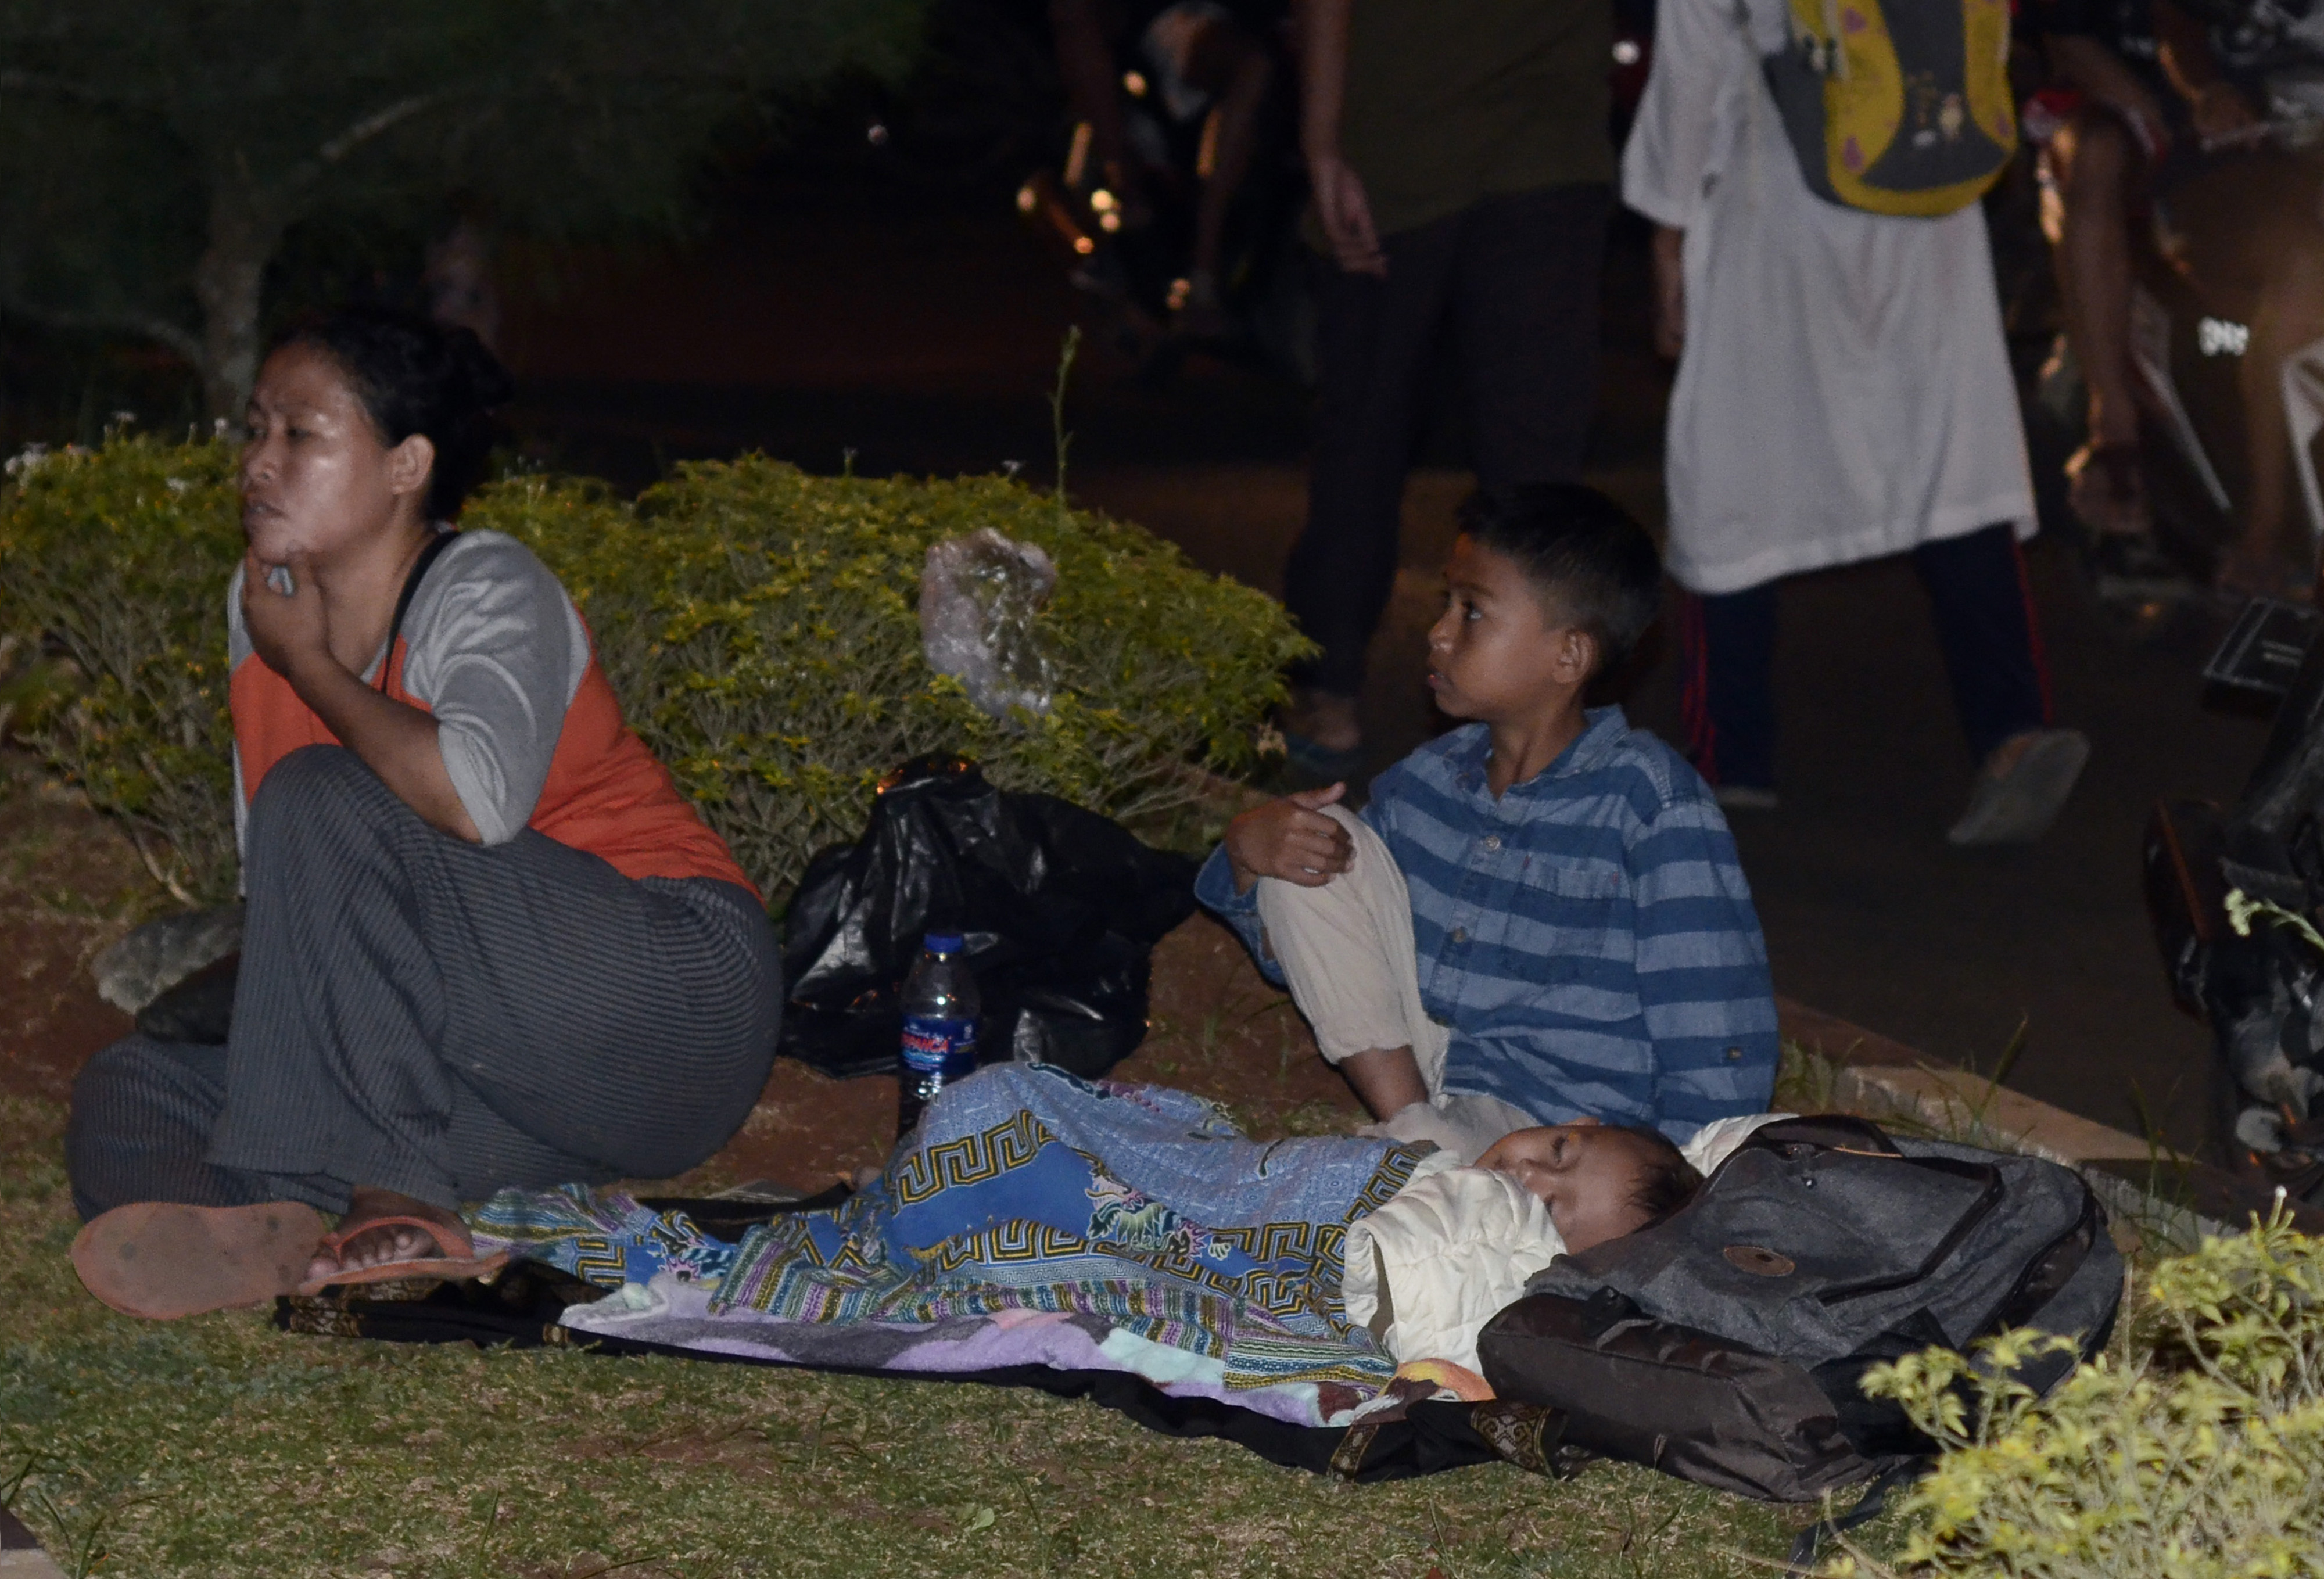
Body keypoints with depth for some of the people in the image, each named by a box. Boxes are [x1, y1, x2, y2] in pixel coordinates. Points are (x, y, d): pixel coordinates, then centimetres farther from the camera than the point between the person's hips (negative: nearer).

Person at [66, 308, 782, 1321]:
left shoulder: (487, 588, -11)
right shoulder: (263, 602, 11)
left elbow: (477, 801, -33)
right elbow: (269, 876, 20)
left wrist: (311, 668, -17)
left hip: (675, 993, -8)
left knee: (323, 802, -25)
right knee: (128, 1093, -6)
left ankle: (390, 1197, -29)